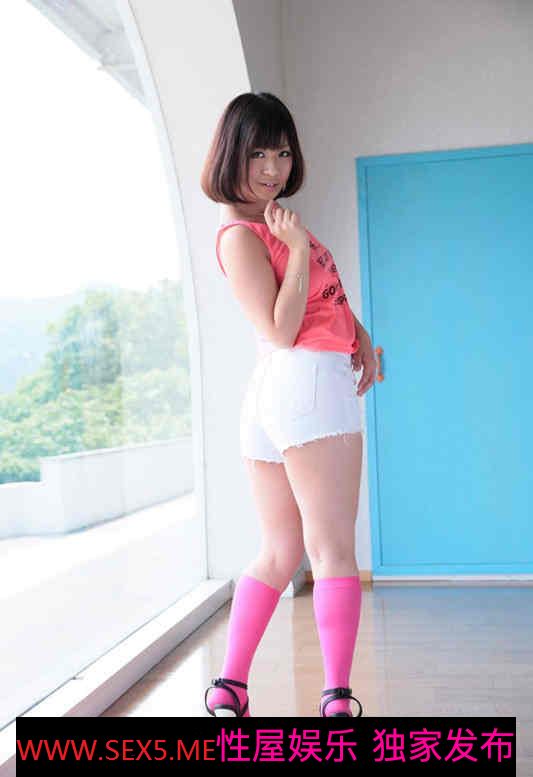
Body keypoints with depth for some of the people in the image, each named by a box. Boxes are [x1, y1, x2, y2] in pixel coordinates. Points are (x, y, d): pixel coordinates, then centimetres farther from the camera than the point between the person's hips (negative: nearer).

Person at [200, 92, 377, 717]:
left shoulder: (274, 220, 18)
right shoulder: (240, 236, -10)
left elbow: (325, 292, 26)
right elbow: (281, 331, -15)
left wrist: (361, 335, 10)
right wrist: (299, 247, -15)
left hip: (268, 395, 9)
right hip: (309, 384, -9)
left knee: (278, 553, 12)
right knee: (333, 547, -5)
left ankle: (229, 688, 16)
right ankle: (338, 700, -2)